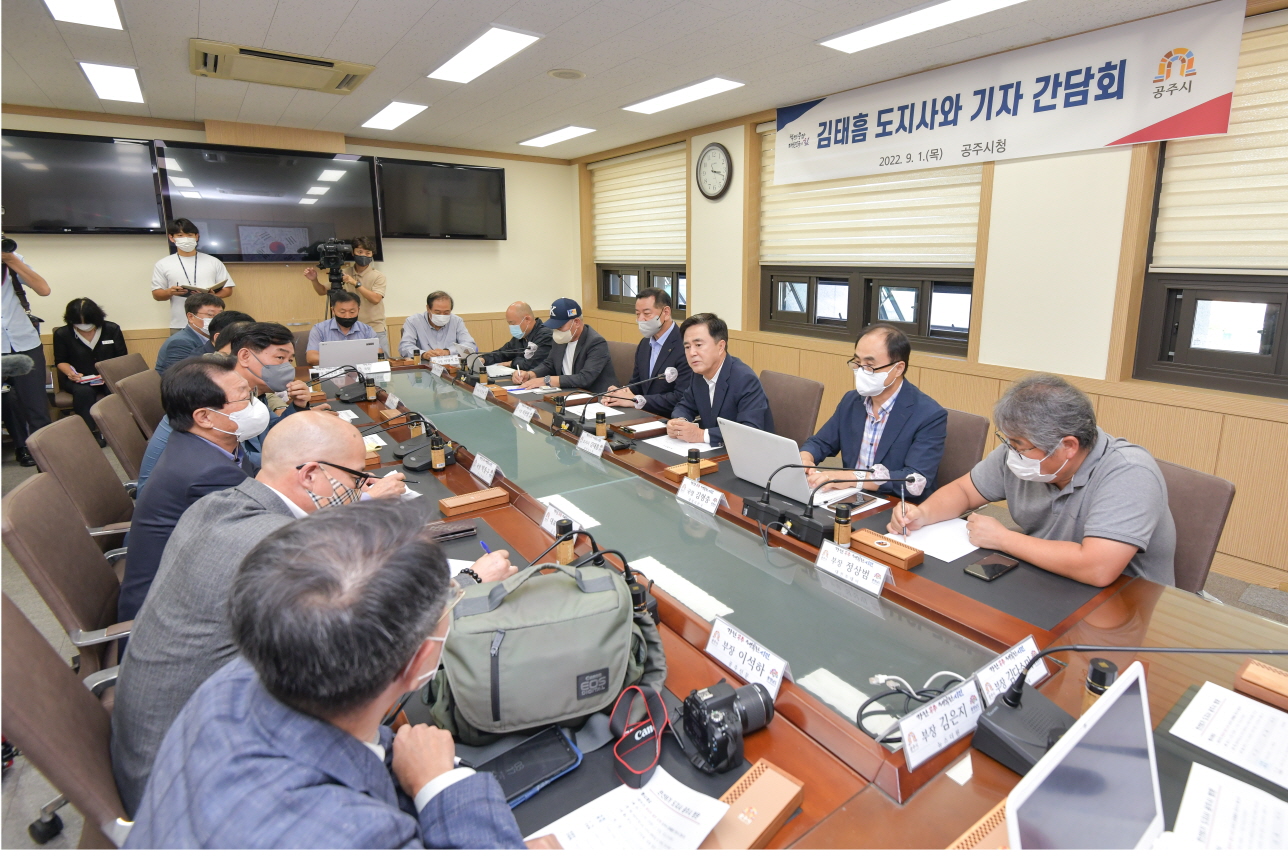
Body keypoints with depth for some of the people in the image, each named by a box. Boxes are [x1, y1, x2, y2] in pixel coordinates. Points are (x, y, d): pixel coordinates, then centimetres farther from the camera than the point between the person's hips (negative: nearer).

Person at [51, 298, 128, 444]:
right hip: (78, 380, 0)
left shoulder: (112, 329, 3)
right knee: (84, 391, -36)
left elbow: (122, 358, 5)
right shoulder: (62, 334, 3)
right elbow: (60, 361, 11)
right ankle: (92, 431, -29)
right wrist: (70, 372, -12)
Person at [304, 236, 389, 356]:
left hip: (376, 331, -2)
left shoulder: (378, 276, -3)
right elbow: (322, 291, 13)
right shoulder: (343, 274, 6)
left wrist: (356, 283, -20)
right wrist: (314, 280, -6)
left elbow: (375, 299, -17)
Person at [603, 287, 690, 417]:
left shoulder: (685, 346, -15)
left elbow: (682, 397, -21)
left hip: (669, 421, -7)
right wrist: (619, 393, -5)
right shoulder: (644, 344, 12)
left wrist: (635, 400, -20)